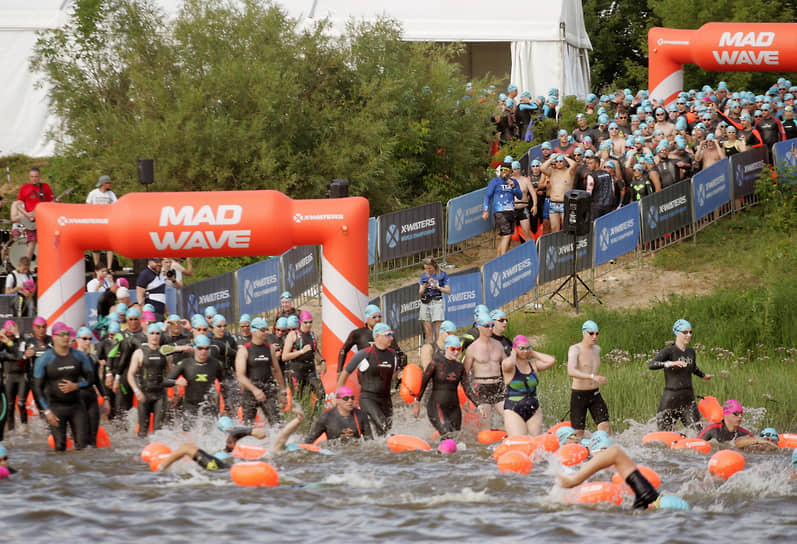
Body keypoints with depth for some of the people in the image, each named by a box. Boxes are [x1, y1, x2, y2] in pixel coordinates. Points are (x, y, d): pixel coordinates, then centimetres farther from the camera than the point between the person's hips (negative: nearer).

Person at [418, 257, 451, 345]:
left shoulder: (442, 274, 1)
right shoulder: (424, 275, 11)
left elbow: (448, 291, -2)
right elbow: (420, 293, 11)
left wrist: (437, 286, -14)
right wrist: (424, 287, -10)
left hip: (437, 302, -4)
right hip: (425, 304, 4)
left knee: (438, 332, -11)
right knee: (428, 332, 1)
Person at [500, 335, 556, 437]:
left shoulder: (533, 364, 11)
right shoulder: (507, 364, -2)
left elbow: (552, 360, -2)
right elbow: (508, 364, -27)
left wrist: (533, 353, 5)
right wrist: (513, 354, -5)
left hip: (533, 410, 5)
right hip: (514, 411, -5)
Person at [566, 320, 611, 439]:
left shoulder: (597, 349, 8)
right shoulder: (575, 349, -13)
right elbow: (571, 371, -32)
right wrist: (592, 377, -43)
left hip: (595, 395, 5)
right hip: (578, 395, -5)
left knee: (605, 427, -12)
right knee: (578, 433, -2)